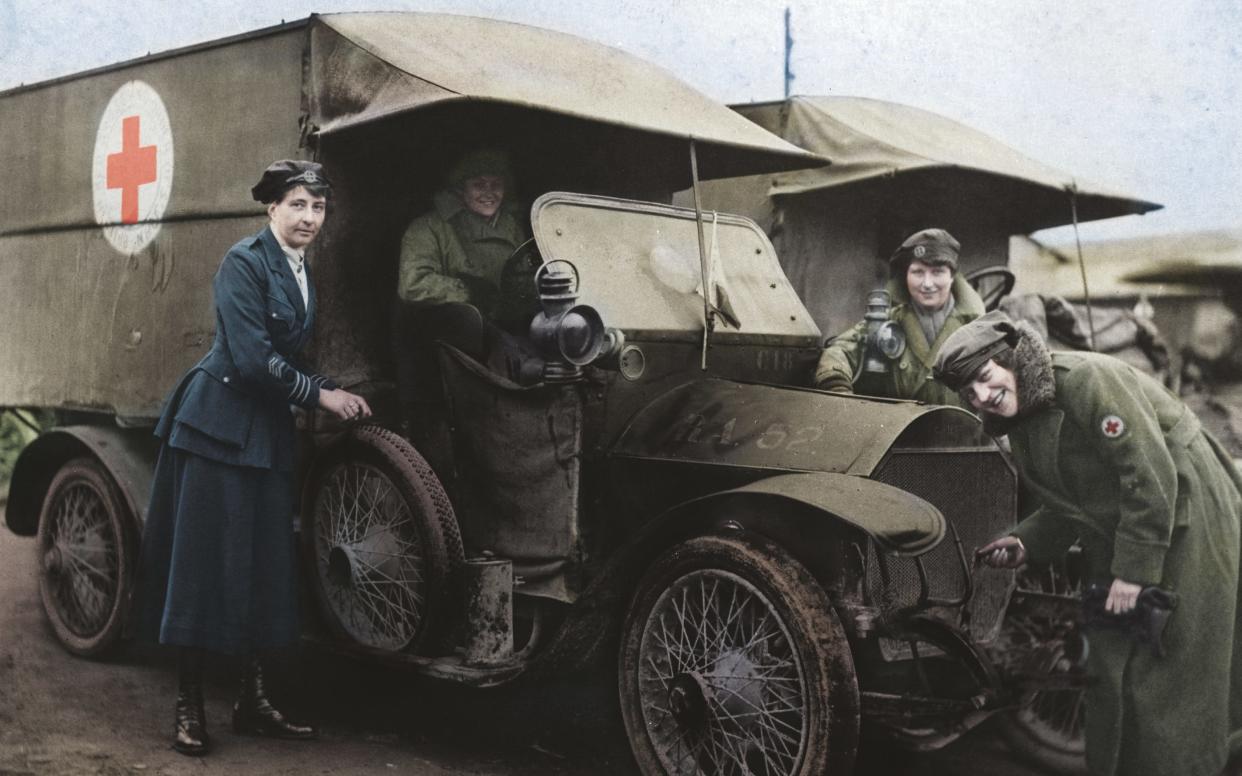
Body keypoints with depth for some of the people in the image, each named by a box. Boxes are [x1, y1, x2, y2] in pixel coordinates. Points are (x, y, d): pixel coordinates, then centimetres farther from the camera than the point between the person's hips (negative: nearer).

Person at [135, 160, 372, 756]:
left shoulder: (303, 272, 14)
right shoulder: (244, 262, -11)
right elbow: (251, 359, -18)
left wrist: (337, 396, 2)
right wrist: (321, 395, -11)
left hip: (268, 433, 8)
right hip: (217, 427, -8)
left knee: (266, 566, 8)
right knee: (205, 558, -3)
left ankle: (253, 702, 17)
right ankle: (188, 707, 6)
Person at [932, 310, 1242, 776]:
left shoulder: (1085, 378, -22)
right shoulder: (1021, 431, 6)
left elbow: (1151, 474, -25)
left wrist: (1133, 570, -23)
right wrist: (1025, 545, -5)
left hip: (1186, 522, -9)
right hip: (1115, 538, 9)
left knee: (1172, 675, -3)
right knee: (1110, 667, 13)